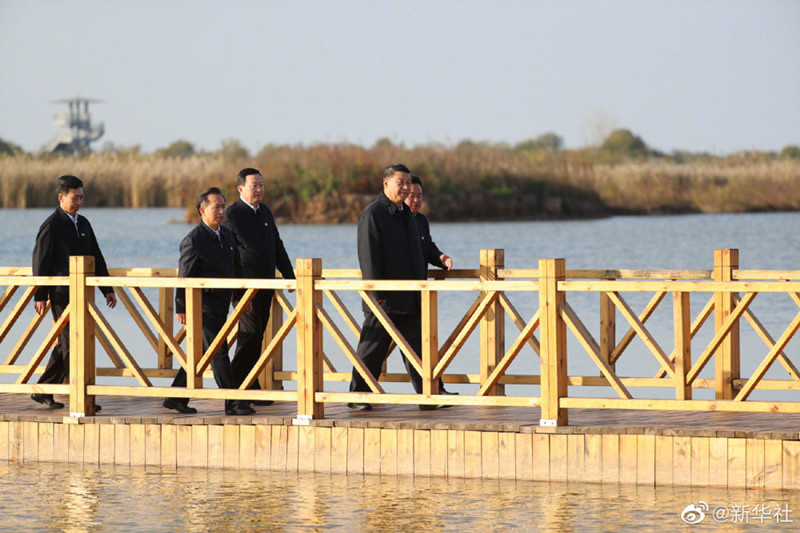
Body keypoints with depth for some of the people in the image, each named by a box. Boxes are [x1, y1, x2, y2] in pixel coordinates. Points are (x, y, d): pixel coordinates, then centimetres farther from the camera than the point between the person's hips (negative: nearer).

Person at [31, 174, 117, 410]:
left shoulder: (83, 223, 15)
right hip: (62, 293, -8)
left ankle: (44, 392, 20)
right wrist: (40, 296, -12)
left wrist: (107, 289, 14)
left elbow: (96, 258, 19)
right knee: (71, 344, -8)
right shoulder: (51, 226, -8)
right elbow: (40, 261, -9)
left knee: (65, 345, 11)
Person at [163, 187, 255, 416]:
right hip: (204, 306, -8)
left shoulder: (226, 235, 12)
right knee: (219, 354, -6)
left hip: (220, 305, 8)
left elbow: (235, 268, 22)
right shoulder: (193, 241, -12)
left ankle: (176, 398, 20)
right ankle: (233, 403, -4)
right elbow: (184, 277, -12)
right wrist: (181, 308, -12)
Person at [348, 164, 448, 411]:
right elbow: (369, 257, -15)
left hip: (410, 298, 7)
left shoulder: (406, 214, 17)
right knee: (371, 350, 1)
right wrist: (376, 294, -20)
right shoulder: (373, 214, -9)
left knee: (418, 348, 2)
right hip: (384, 298, -7)